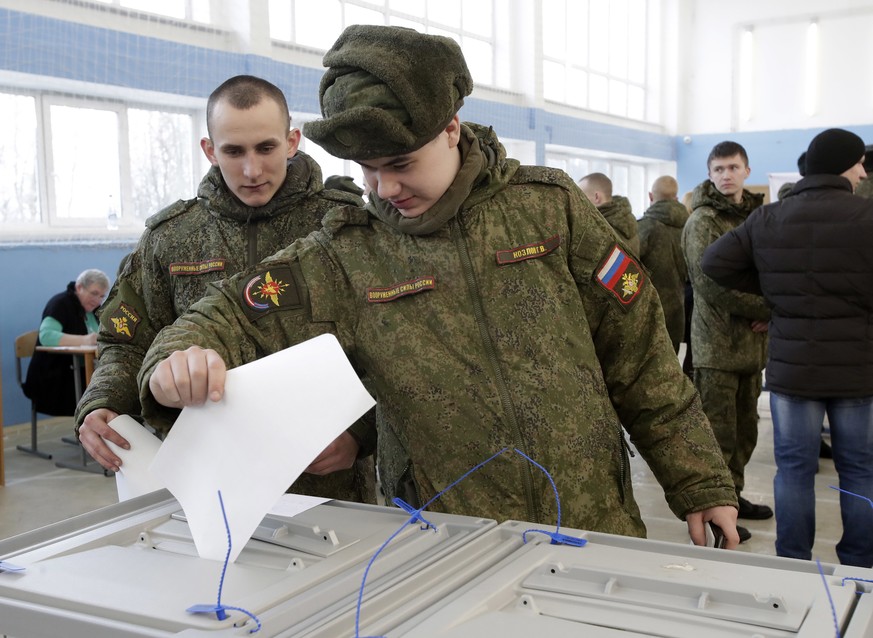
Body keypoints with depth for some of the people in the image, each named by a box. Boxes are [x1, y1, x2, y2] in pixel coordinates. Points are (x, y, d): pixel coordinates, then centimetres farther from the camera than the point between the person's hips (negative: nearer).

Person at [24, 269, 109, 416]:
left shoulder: (94, 308, 13)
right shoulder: (61, 303, -10)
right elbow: (46, 335, -27)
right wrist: (84, 340, -39)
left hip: (81, 373, 7)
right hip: (54, 378, -7)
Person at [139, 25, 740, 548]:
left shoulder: (549, 205, -2)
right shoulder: (344, 255, -2)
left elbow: (641, 359, 1)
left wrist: (703, 484, 2)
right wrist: (181, 358, -28)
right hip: (453, 554, 0)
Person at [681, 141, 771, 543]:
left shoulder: (755, 217, 14)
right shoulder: (703, 222, -10)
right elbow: (714, 285, -19)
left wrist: (768, 312, -4)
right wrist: (768, 308, -12)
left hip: (751, 341, 7)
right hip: (718, 342, -7)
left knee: (745, 427, 15)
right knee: (719, 432, -3)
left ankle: (733, 494, 29)